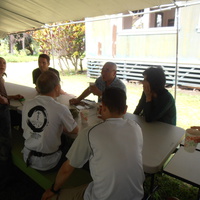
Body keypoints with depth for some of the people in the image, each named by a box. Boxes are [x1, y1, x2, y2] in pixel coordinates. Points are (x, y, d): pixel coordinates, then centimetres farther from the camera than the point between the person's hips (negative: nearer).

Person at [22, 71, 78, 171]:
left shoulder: (27, 104, -10)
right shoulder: (61, 109, -23)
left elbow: (24, 128, 6)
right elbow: (75, 130, -8)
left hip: (27, 157, 4)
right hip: (47, 163, -4)